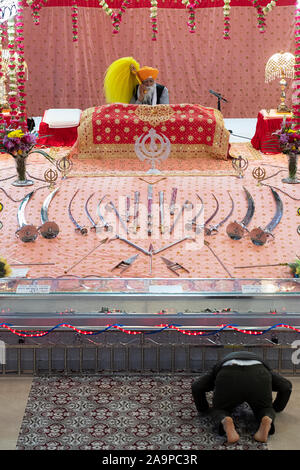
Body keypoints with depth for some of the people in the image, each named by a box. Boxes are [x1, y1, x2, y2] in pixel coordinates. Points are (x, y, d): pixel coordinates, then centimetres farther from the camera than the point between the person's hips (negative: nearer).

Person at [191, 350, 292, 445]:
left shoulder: (219, 367, 42)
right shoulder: (261, 367, 44)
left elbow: (196, 387, 28)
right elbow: (286, 386, 31)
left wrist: (203, 409, 44)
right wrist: (276, 408, 46)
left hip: (229, 377, -1)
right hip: (258, 377, 1)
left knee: (219, 410, 24)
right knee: (264, 409, 27)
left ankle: (226, 423, -12)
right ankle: (267, 421, -9)